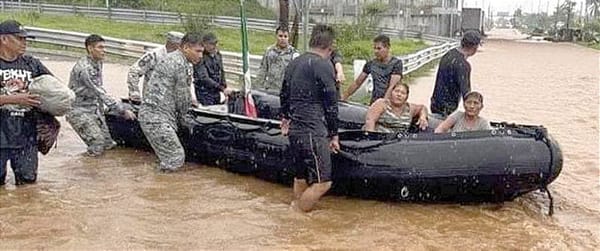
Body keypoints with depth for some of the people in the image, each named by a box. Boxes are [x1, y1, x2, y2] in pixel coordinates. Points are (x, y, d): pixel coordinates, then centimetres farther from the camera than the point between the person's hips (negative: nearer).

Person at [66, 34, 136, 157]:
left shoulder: (97, 63, 3)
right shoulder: (84, 68, -26)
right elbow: (101, 94, -27)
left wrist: (101, 111, 10)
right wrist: (123, 111, -25)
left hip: (94, 108, 8)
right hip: (79, 111, -8)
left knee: (109, 144, 5)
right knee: (97, 148, -16)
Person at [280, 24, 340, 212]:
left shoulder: (294, 63, 14)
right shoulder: (323, 65, -11)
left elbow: (284, 95, 25)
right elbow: (331, 103, -11)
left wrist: (285, 118, 40)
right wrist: (334, 135, -2)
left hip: (294, 130, 9)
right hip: (313, 132, -9)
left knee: (301, 178, 21)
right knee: (322, 183, -4)